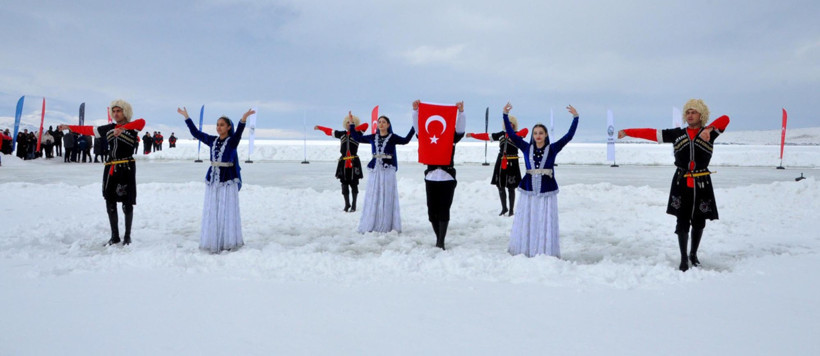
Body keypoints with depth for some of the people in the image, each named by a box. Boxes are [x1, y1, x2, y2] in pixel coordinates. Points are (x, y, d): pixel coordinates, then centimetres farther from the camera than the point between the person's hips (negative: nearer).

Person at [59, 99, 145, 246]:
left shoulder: (132, 127, -4)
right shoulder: (109, 128, 13)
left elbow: (142, 122, -26)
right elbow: (89, 130, 24)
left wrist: (123, 128, -38)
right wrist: (70, 127, 28)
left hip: (127, 168, -6)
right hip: (110, 168, 6)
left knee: (127, 204, -1)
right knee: (110, 203, 8)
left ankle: (127, 236, 13)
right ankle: (115, 236, 19)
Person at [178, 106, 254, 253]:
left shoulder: (232, 141, -5)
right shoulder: (212, 140, 10)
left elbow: (238, 132, -26)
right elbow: (196, 132, 17)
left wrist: (243, 119, -43)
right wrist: (186, 117, 16)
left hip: (228, 180, -5)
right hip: (212, 179, 5)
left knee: (227, 212, -3)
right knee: (211, 212, 7)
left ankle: (229, 242, 4)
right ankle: (213, 242, 15)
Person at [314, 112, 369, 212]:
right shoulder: (341, 134, 14)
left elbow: (365, 125, -14)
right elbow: (329, 131, 27)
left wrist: (353, 126, -16)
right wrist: (319, 128, 37)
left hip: (354, 163, -3)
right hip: (343, 163, 3)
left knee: (354, 184, 1)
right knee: (344, 184, 4)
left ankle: (354, 205, 11)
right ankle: (347, 204, 17)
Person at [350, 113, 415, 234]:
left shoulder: (392, 137, 0)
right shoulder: (373, 137, 11)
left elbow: (405, 140, -18)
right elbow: (358, 138, 22)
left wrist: (414, 128, -26)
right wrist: (351, 125, 21)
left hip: (388, 171, -3)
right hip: (375, 170, 3)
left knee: (387, 198, -2)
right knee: (372, 198, 4)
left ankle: (386, 226, 2)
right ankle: (369, 225, 10)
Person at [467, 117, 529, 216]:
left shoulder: (517, 134, -3)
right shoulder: (501, 134, 11)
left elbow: (525, 130, -23)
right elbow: (487, 136, 15)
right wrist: (473, 135, 15)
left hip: (512, 164, -5)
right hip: (500, 163, 5)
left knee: (511, 188, -1)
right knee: (500, 186, 8)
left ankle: (511, 210, 9)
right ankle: (504, 208, 22)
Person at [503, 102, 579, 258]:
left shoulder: (552, 149, 3)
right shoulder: (526, 148, 6)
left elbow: (568, 136, -3)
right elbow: (511, 134, 3)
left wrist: (575, 117, -10)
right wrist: (505, 115, -3)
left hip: (547, 192, -1)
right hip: (528, 191, 1)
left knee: (546, 224, 0)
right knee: (525, 223, 3)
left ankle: (546, 253, 9)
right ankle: (523, 251, 13)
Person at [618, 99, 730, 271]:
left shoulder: (709, 133, 2)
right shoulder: (677, 134, 6)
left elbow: (725, 119, -14)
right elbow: (651, 133, 2)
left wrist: (708, 129, -30)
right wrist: (627, 132, -2)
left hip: (702, 185, 0)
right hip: (681, 184, 0)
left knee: (699, 222, 10)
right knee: (682, 222, -1)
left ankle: (693, 255, 30)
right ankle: (684, 259, 11)